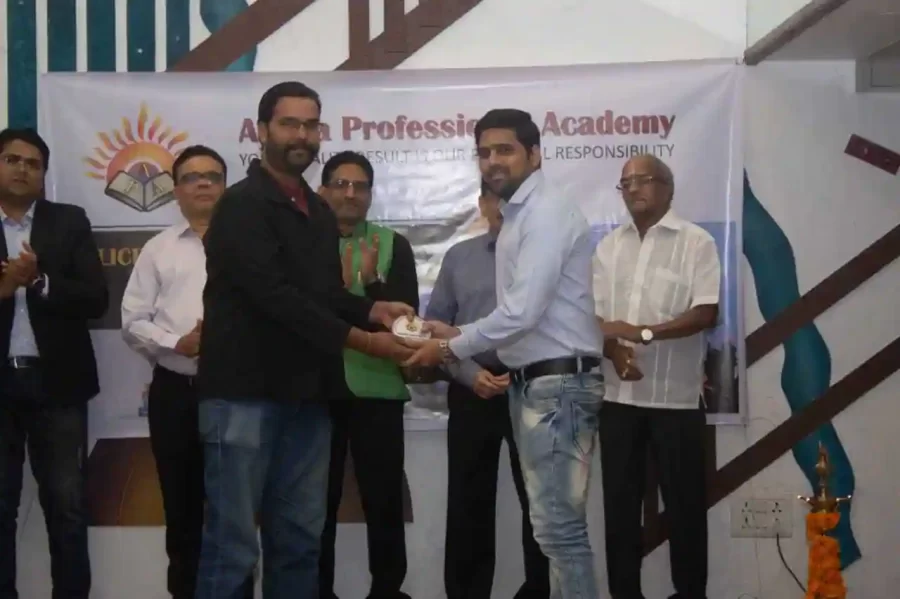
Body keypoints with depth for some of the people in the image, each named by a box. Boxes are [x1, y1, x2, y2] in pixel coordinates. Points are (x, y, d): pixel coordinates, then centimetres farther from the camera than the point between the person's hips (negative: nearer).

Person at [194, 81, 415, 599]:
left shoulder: (319, 212, 18)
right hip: (247, 392, -7)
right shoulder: (243, 205, -8)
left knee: (300, 538, 11)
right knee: (233, 543, -4)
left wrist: (372, 309, 1)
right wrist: (360, 339, -18)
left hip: (306, 394, 8)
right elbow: (273, 294, -19)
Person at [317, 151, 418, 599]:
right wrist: (337, 287, -21)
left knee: (384, 499, 4)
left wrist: (372, 281, -19)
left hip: (377, 388, 0)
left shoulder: (393, 245, 6)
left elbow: (407, 313, -3)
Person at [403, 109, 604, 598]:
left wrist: (450, 349, -11)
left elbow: (523, 312, -21)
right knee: (555, 520, 15)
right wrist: (457, 333, 8)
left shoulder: (547, 212, -12)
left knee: (558, 524, -8)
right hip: (533, 384, 10)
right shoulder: (518, 217, 17)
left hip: (557, 384, -10)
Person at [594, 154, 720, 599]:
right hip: (618, 395, 4)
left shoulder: (696, 242, -2)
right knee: (619, 501, 8)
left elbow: (706, 313, -10)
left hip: (675, 395, -4)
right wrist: (613, 350, -12)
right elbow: (591, 314, 8)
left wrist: (644, 333, -19)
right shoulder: (609, 246, 12)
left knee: (684, 504, 3)